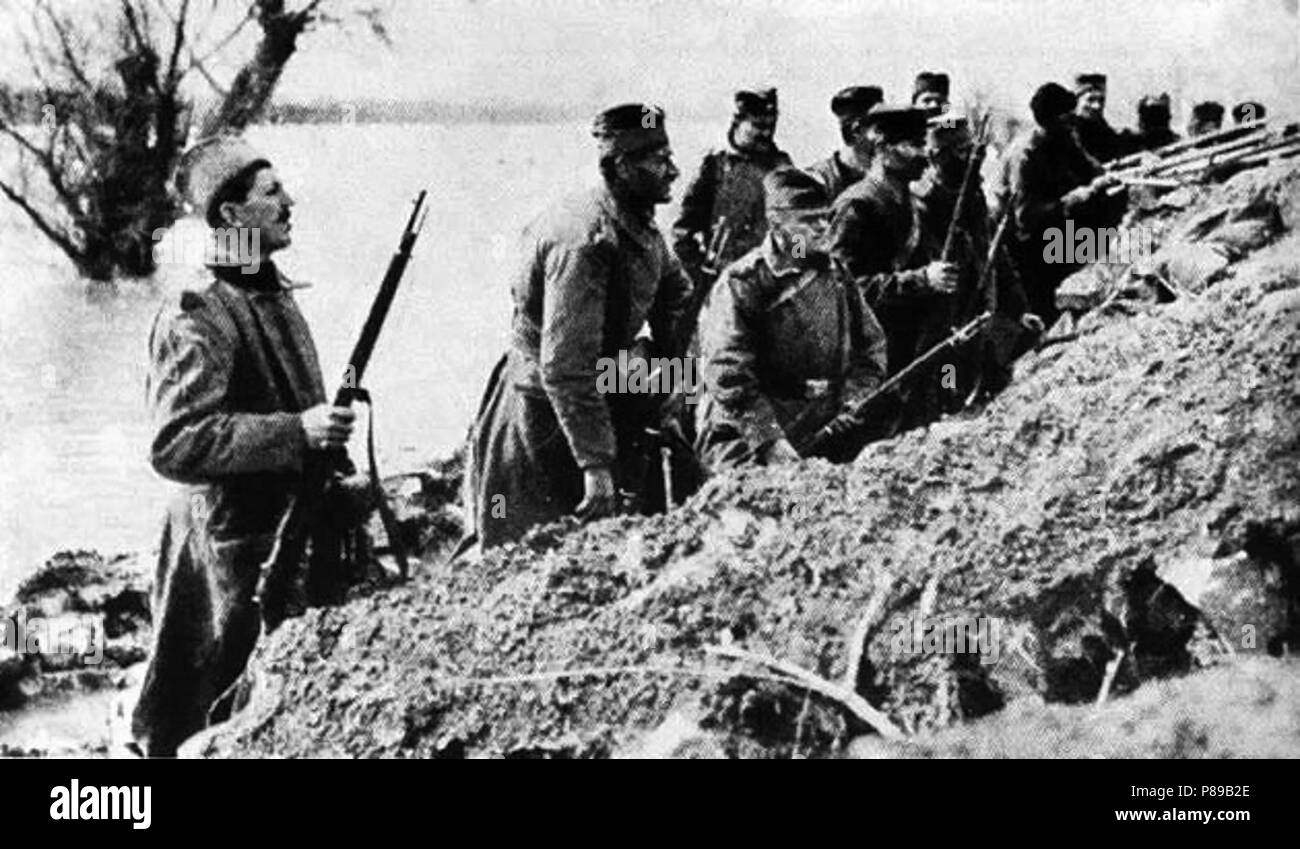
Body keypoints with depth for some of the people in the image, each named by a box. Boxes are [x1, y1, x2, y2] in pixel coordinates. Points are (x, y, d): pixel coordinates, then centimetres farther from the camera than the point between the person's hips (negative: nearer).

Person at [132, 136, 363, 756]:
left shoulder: (275, 295, 12)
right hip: (235, 541, -8)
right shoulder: (197, 316, -17)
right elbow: (175, 444, -24)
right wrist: (296, 432, -26)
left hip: (295, 527, 8)